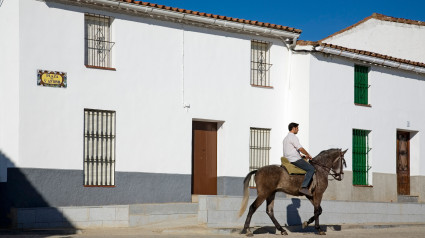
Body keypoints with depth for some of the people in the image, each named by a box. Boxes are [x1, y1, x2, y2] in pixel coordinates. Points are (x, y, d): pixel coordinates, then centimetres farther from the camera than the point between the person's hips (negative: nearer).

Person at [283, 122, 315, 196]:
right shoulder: (293, 137, -12)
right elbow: (300, 148, -18)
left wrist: (301, 155, 23)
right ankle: (303, 187, -30)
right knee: (311, 169, -18)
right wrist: (308, 155, -3)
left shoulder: (286, 138, 21)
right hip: (295, 160, -11)